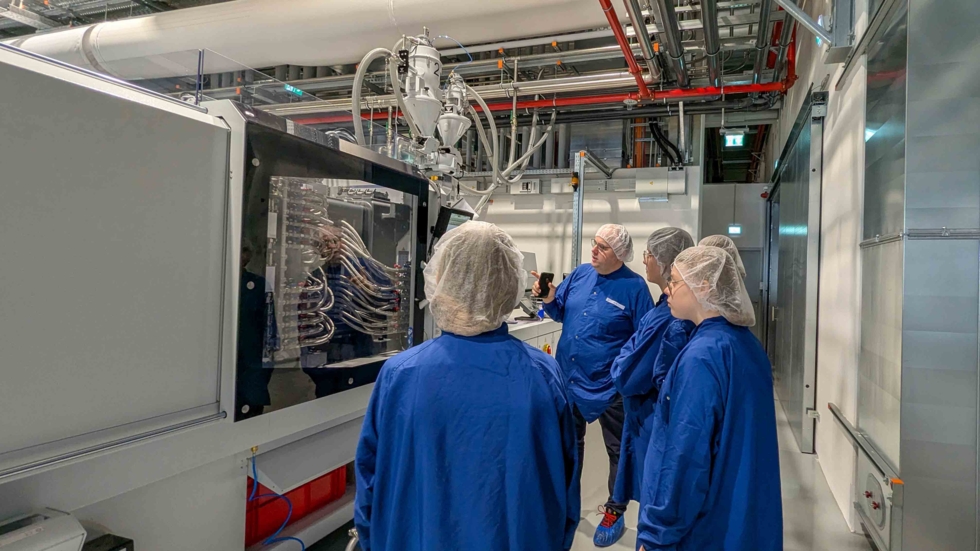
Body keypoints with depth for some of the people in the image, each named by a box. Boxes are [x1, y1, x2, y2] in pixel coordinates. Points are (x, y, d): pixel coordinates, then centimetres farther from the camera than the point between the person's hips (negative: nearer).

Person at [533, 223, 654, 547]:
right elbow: (561, 314, 10)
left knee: (618, 450, 12)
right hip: (569, 378, 5)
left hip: (609, 384, -5)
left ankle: (614, 513, 31)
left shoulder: (634, 286, -13)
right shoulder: (579, 274, 1)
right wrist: (549, 298, -10)